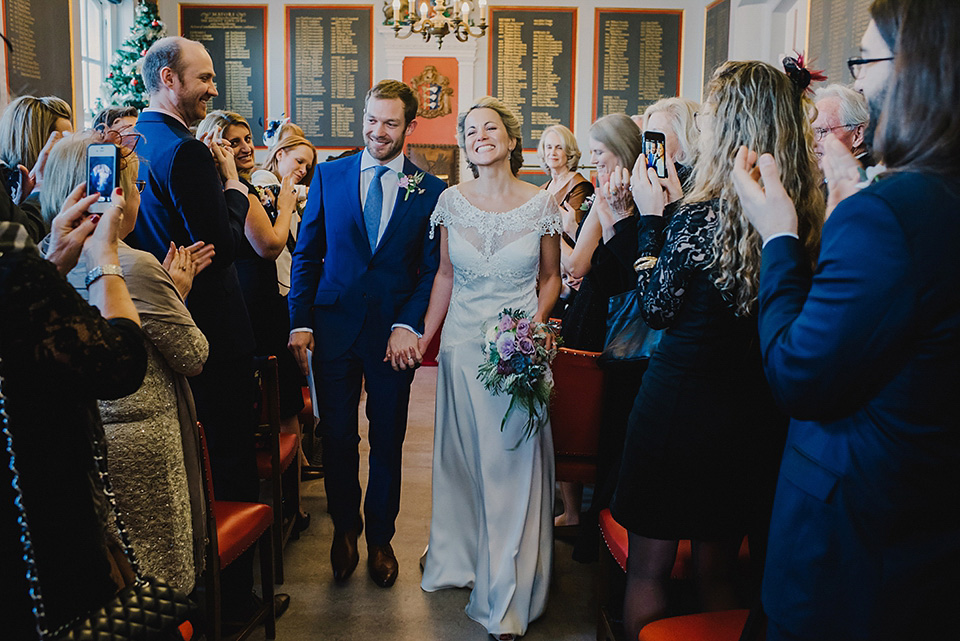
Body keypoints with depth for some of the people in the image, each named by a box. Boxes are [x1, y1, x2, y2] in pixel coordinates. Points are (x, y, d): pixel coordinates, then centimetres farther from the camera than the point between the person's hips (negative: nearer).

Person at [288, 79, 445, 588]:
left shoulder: (430, 190, 1)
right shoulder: (329, 175, 5)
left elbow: (432, 269, 0)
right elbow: (306, 253, 5)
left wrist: (408, 325, -12)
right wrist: (300, 322, -2)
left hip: (394, 333, -1)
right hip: (334, 326, 1)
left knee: (388, 442, 11)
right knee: (336, 436, 8)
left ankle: (380, 537, 30)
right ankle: (345, 528, 32)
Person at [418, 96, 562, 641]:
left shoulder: (542, 203, -5)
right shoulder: (452, 201, 1)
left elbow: (550, 277, 4)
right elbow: (446, 274, 9)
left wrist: (534, 324, -12)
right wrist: (425, 337, 6)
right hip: (462, 343, 2)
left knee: (513, 461, 2)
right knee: (460, 454, 13)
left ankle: (508, 595, 17)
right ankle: (459, 555, 37)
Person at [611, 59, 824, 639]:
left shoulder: (700, 215, -19)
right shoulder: (808, 216, -2)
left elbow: (657, 308, -7)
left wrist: (652, 215, -2)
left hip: (682, 403, -6)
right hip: (759, 413, 6)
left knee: (648, 569, 13)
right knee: (719, 570, 23)